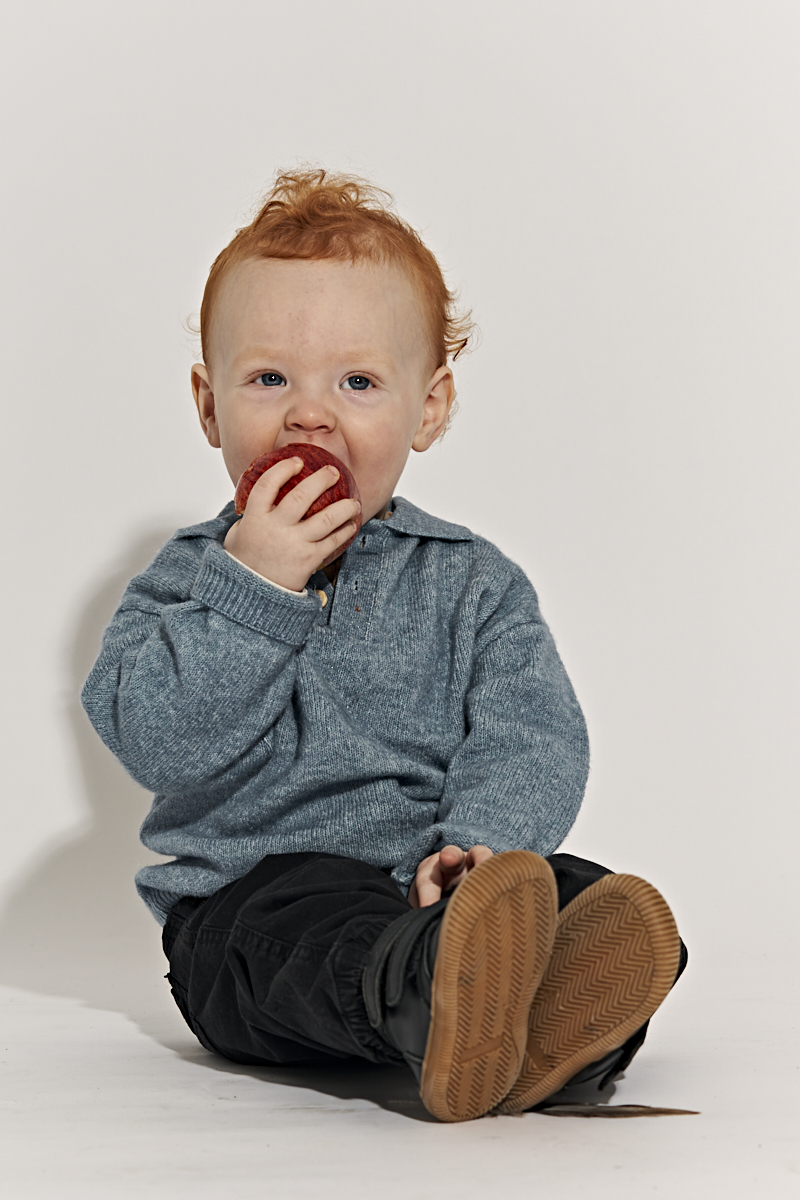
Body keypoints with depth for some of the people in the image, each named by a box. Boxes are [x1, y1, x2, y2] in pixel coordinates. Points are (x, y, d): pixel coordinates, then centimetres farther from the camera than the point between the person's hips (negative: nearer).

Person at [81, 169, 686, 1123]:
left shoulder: (472, 582, 11)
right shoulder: (191, 577, 9)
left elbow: (530, 738, -2)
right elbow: (153, 743, -7)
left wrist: (482, 841, -24)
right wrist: (251, 587, -14)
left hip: (430, 881, 2)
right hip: (248, 891, -2)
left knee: (591, 897, -25)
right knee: (309, 920, -36)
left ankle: (551, 1028, -56)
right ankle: (427, 999, -65)